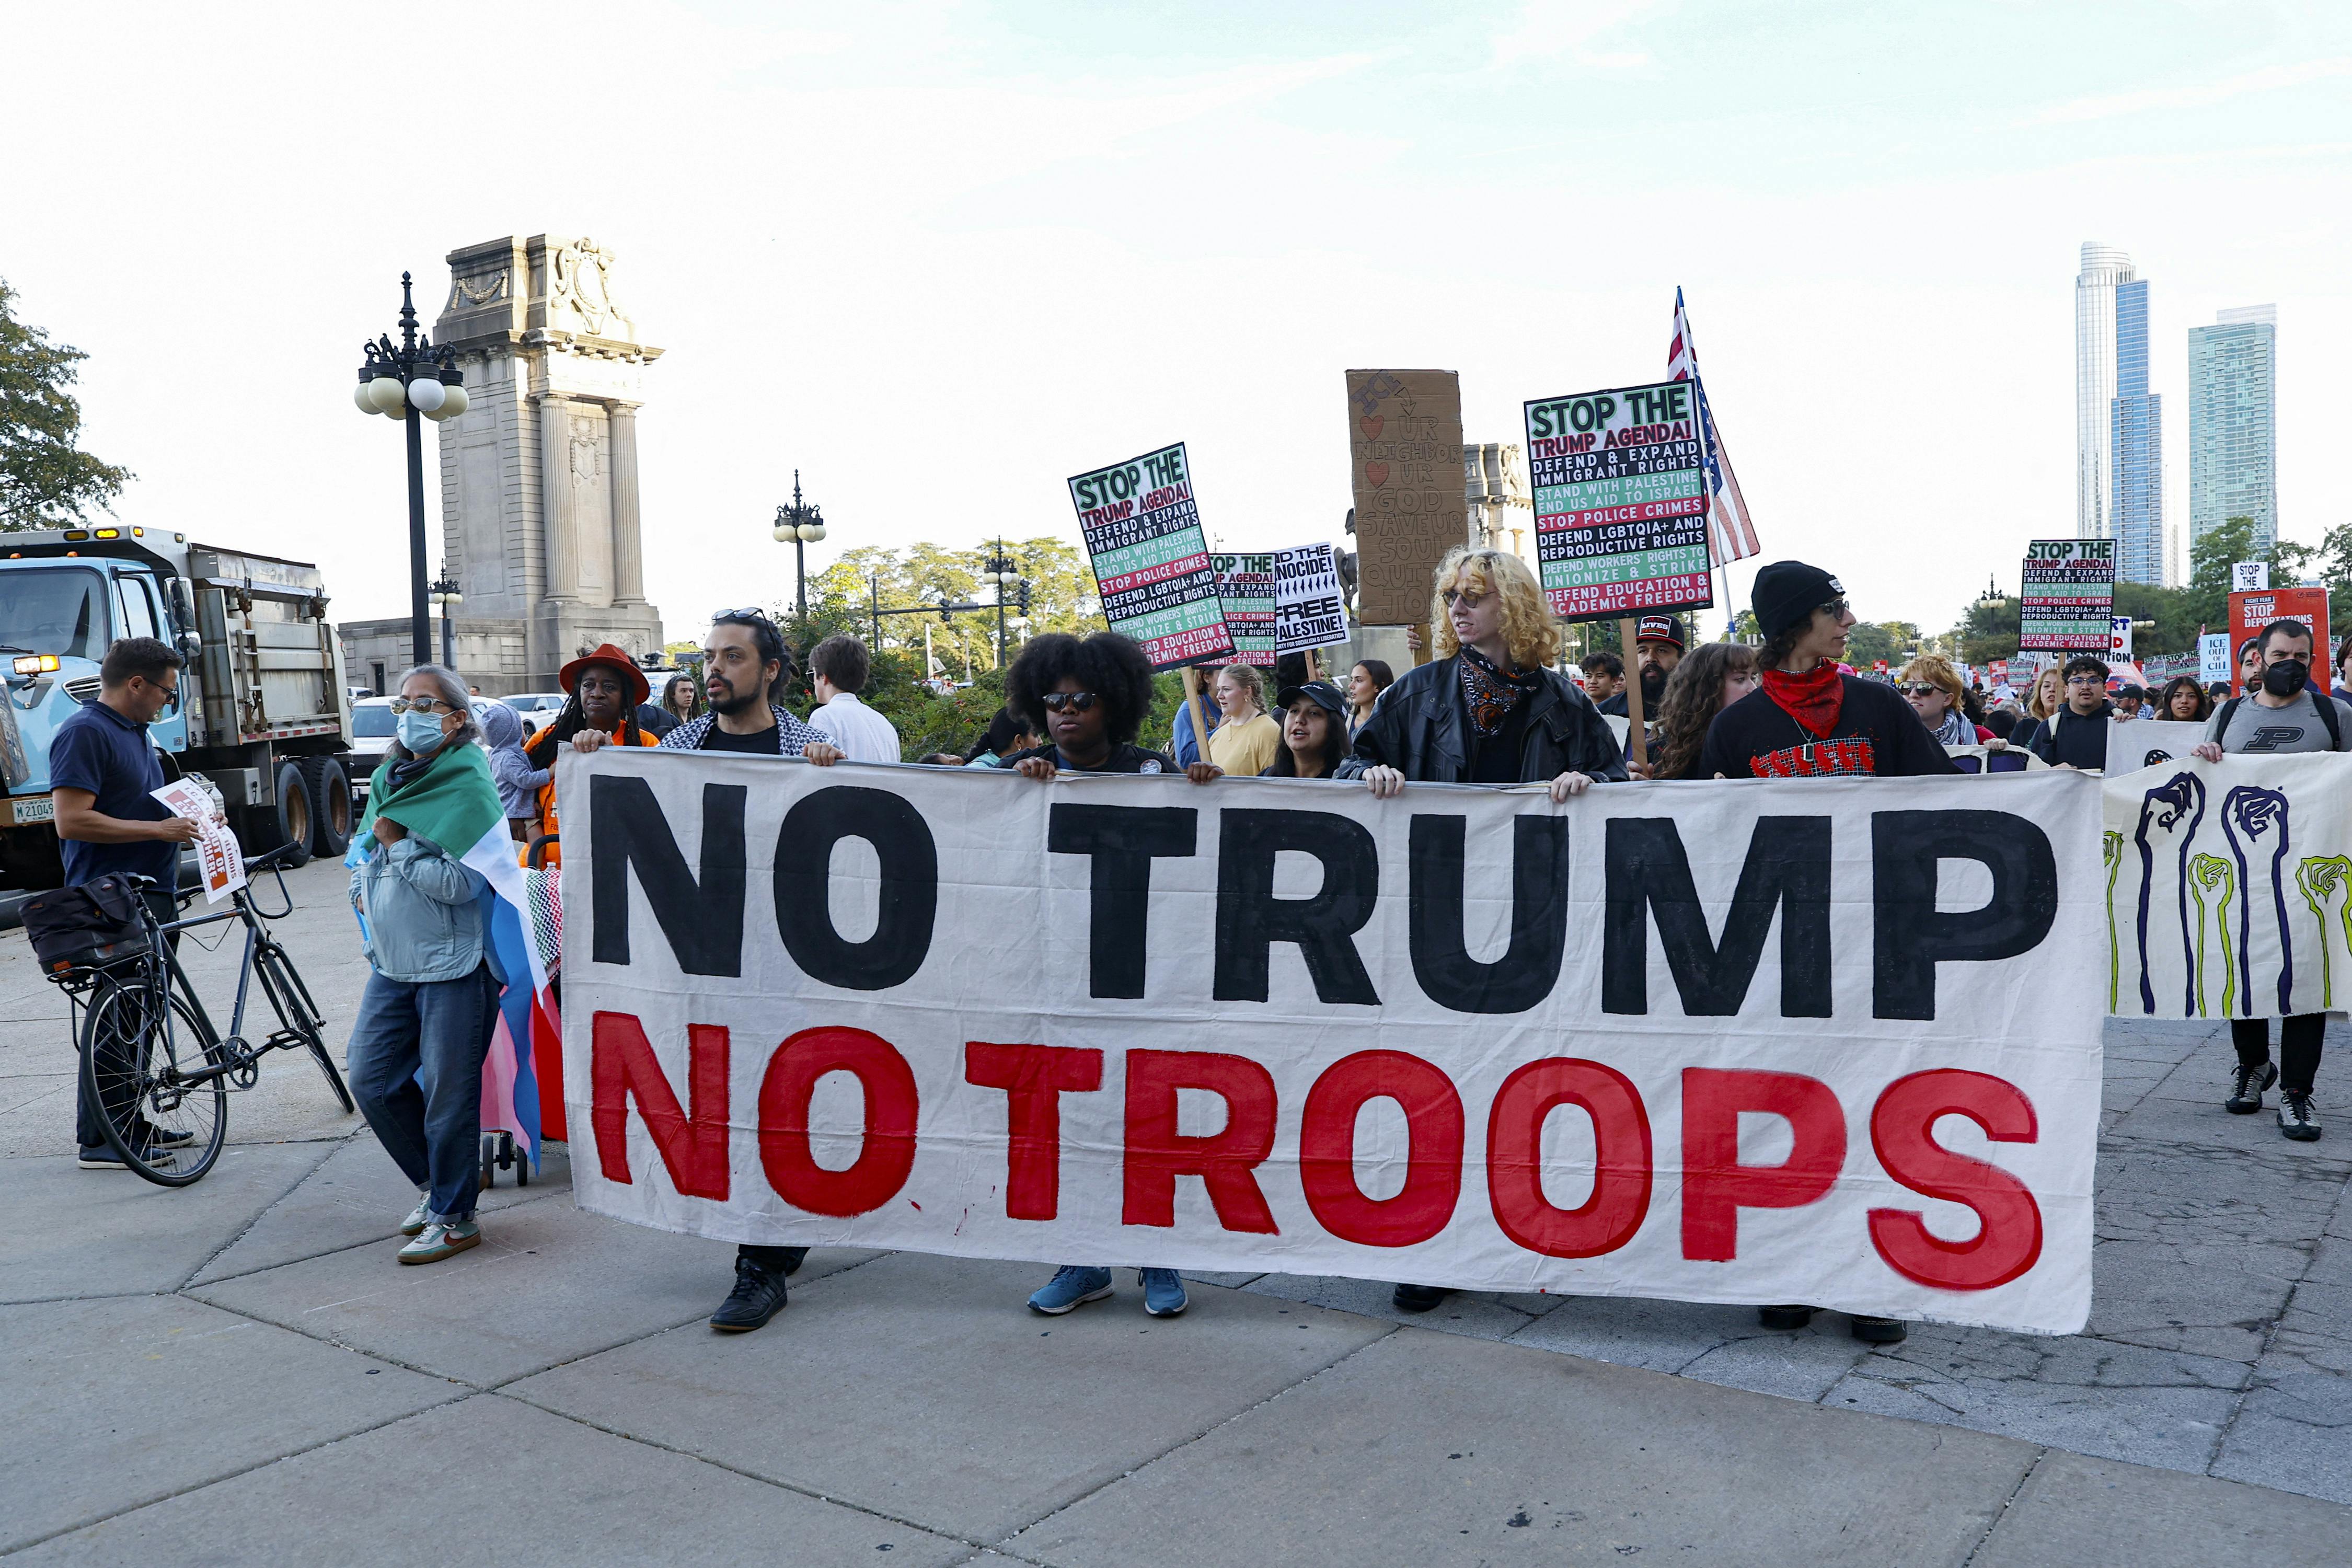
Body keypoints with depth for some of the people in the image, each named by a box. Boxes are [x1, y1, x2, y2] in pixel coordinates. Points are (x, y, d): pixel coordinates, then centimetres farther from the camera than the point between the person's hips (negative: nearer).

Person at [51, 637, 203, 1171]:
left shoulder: (135, 731, 18)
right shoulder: (85, 732, -13)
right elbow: (71, 821, -21)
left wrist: (188, 816, 14)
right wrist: (159, 829, -19)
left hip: (153, 897, 10)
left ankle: (129, 1123, 23)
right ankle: (99, 1141, 1)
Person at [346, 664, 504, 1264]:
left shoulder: (469, 788, -12)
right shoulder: (389, 779, 12)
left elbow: (462, 883, -19)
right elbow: (365, 847, 29)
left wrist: (398, 844, -15)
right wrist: (363, 888, 11)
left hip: (453, 965, -8)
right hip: (392, 962, 8)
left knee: (449, 1091, -1)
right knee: (372, 1081, 10)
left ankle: (453, 1217, 13)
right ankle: (435, 1180, 30)